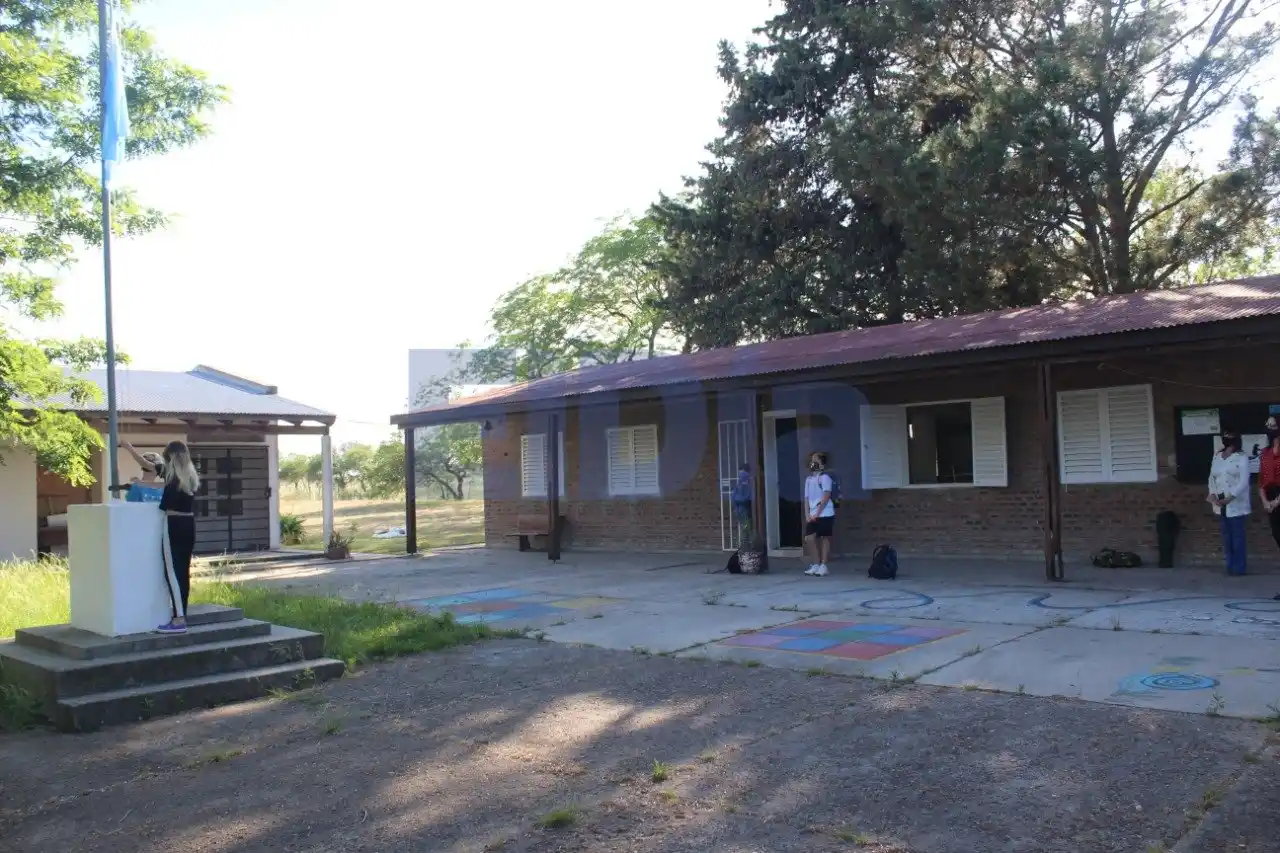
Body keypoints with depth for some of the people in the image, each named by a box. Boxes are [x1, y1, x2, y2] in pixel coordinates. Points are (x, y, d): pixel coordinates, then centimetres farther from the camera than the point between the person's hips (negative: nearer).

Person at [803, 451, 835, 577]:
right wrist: (807, 514, 1)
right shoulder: (808, 479, 14)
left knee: (825, 538, 0)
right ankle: (816, 564, 12)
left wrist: (817, 513, -14)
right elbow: (807, 498, 12)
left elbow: (826, 496, -12)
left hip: (825, 514, -6)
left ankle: (823, 566, 4)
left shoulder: (824, 477, -6)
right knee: (809, 538, 1)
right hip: (812, 515, 6)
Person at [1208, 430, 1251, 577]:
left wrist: (1229, 498, -20)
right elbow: (1212, 477, 11)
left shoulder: (1241, 457, -6)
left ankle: (1238, 568, 4)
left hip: (1235, 504, -5)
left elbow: (1244, 481, -13)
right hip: (1220, 504, 5)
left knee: (1237, 536, -2)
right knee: (1226, 536, 9)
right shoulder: (1217, 456, 12)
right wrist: (1212, 494, -6)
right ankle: (1230, 566, 16)